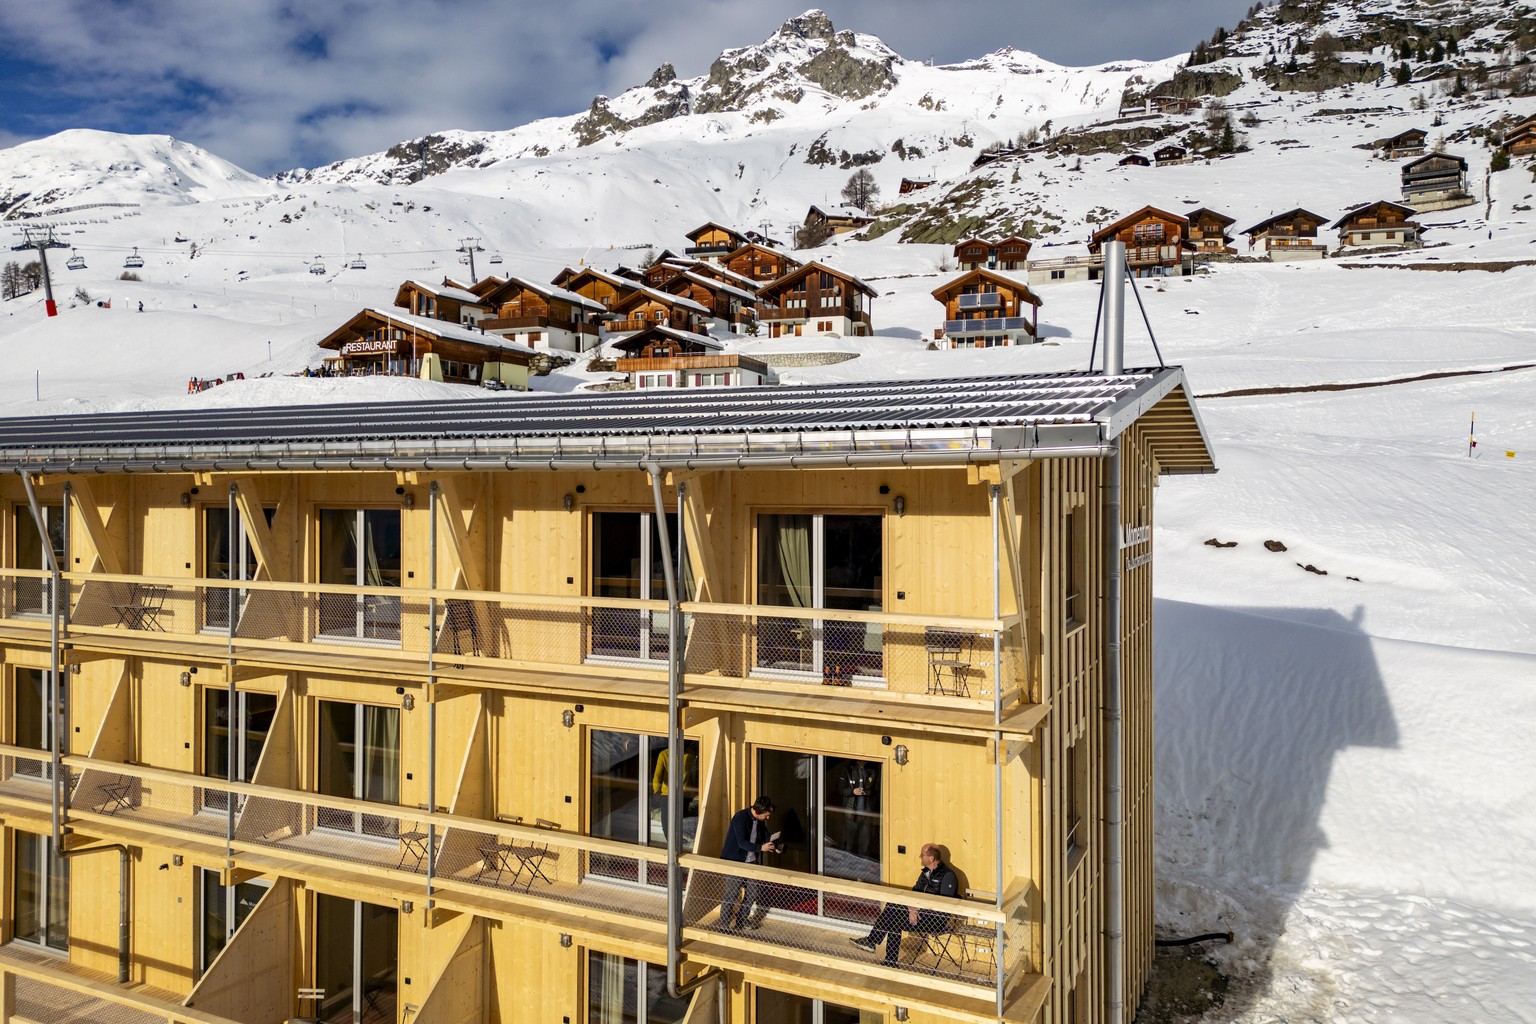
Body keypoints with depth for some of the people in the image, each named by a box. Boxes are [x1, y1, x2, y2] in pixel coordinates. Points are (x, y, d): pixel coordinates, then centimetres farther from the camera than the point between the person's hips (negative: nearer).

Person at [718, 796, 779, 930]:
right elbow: (742, 842, -27)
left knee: (752, 891, 10)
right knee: (732, 893, -3)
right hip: (734, 861, -7)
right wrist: (760, 848, -34)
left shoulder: (760, 820, 0)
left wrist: (774, 846, -8)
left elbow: (766, 836, 11)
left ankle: (743, 918, 30)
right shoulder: (740, 817, -23)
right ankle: (724, 923, 12)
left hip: (751, 861, 7)